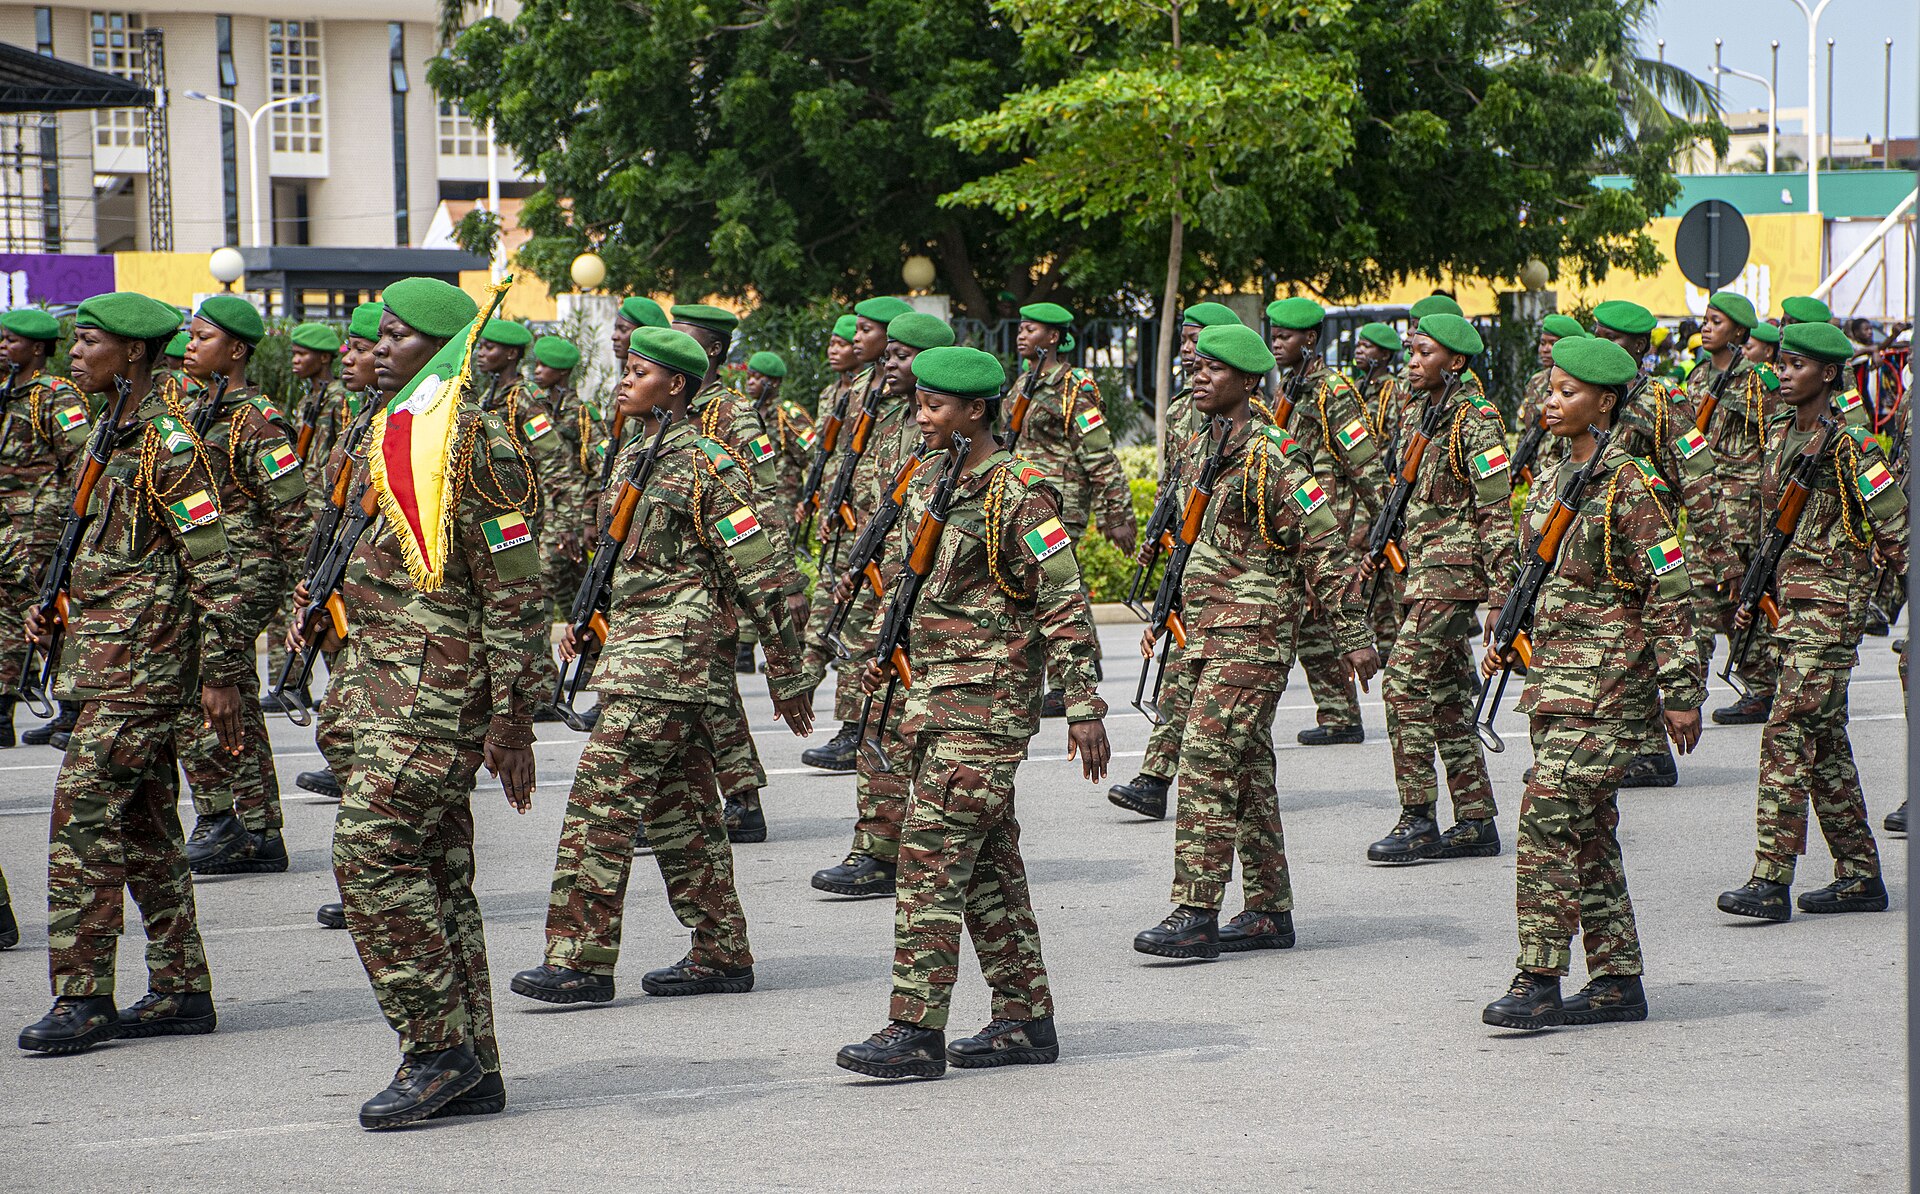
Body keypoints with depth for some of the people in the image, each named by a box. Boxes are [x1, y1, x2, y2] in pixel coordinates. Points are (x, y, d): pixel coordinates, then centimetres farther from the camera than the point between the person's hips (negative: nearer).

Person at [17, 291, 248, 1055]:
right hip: (114, 656, 10)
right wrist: (59, 608, 11)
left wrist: (222, 674, -18)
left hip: (140, 664, -10)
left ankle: (83, 997, -10)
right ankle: (181, 991, 16)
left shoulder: (166, 443, -14)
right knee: (142, 823, 11)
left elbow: (212, 563, -17)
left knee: (83, 814, -12)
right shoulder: (122, 434, 16)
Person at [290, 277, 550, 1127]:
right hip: (392, 685, 10)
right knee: (435, 870, 10)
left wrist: (512, 719, -17)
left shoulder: (474, 444, -14)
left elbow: (515, 589, -16)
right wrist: (324, 612, 17)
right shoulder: (396, 433, 16)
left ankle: (439, 1049, -7)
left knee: (373, 853, -13)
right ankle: (470, 1072, 14)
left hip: (440, 690, -10)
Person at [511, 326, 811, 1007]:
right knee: (677, 805, 10)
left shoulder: (705, 465, -10)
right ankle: (722, 957, 15)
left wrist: (787, 677, -8)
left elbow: (762, 569, -10)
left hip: (671, 655, -9)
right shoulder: (632, 455, 16)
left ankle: (582, 961, -13)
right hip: (632, 646, 9)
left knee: (603, 796, -13)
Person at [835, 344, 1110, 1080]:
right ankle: (1025, 1019, 18)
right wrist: (887, 657, 23)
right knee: (985, 862, 12)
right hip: (932, 695, 9)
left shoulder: (1016, 494, -12)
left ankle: (916, 1032, -12)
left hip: (988, 702, -9)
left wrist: (1083, 705, -16)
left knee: (931, 858, -13)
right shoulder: (927, 482, 13)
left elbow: (1063, 604, -13)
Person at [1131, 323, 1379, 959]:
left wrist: (1353, 637, -14)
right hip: (1205, 633, 9)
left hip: (1253, 636, -9)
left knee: (1206, 762, -15)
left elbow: (1325, 548, -13)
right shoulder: (1203, 450, 14)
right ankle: (1270, 912, 17)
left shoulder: (1272, 457, -13)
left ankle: (1197, 915, -15)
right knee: (1246, 769, 11)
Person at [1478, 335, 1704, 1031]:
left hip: (1609, 680, -9)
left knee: (1548, 814, -15)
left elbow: (1671, 593, -12)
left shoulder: (1630, 488, -12)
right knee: (1588, 829, 10)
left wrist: (1681, 692, -14)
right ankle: (1617, 981, 17)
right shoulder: (1553, 480, 13)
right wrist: (1506, 641, 13)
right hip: (1554, 676, 9)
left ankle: (1540, 982, -13)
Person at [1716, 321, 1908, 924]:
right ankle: (1859, 875, 19)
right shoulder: (1781, 433, 13)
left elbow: (1896, 529, -12)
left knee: (1788, 732, -14)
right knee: (1825, 740, 11)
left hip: (1830, 606, -9)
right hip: (1791, 600, 9)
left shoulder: (1848, 447, -11)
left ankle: (1771, 881, -15)